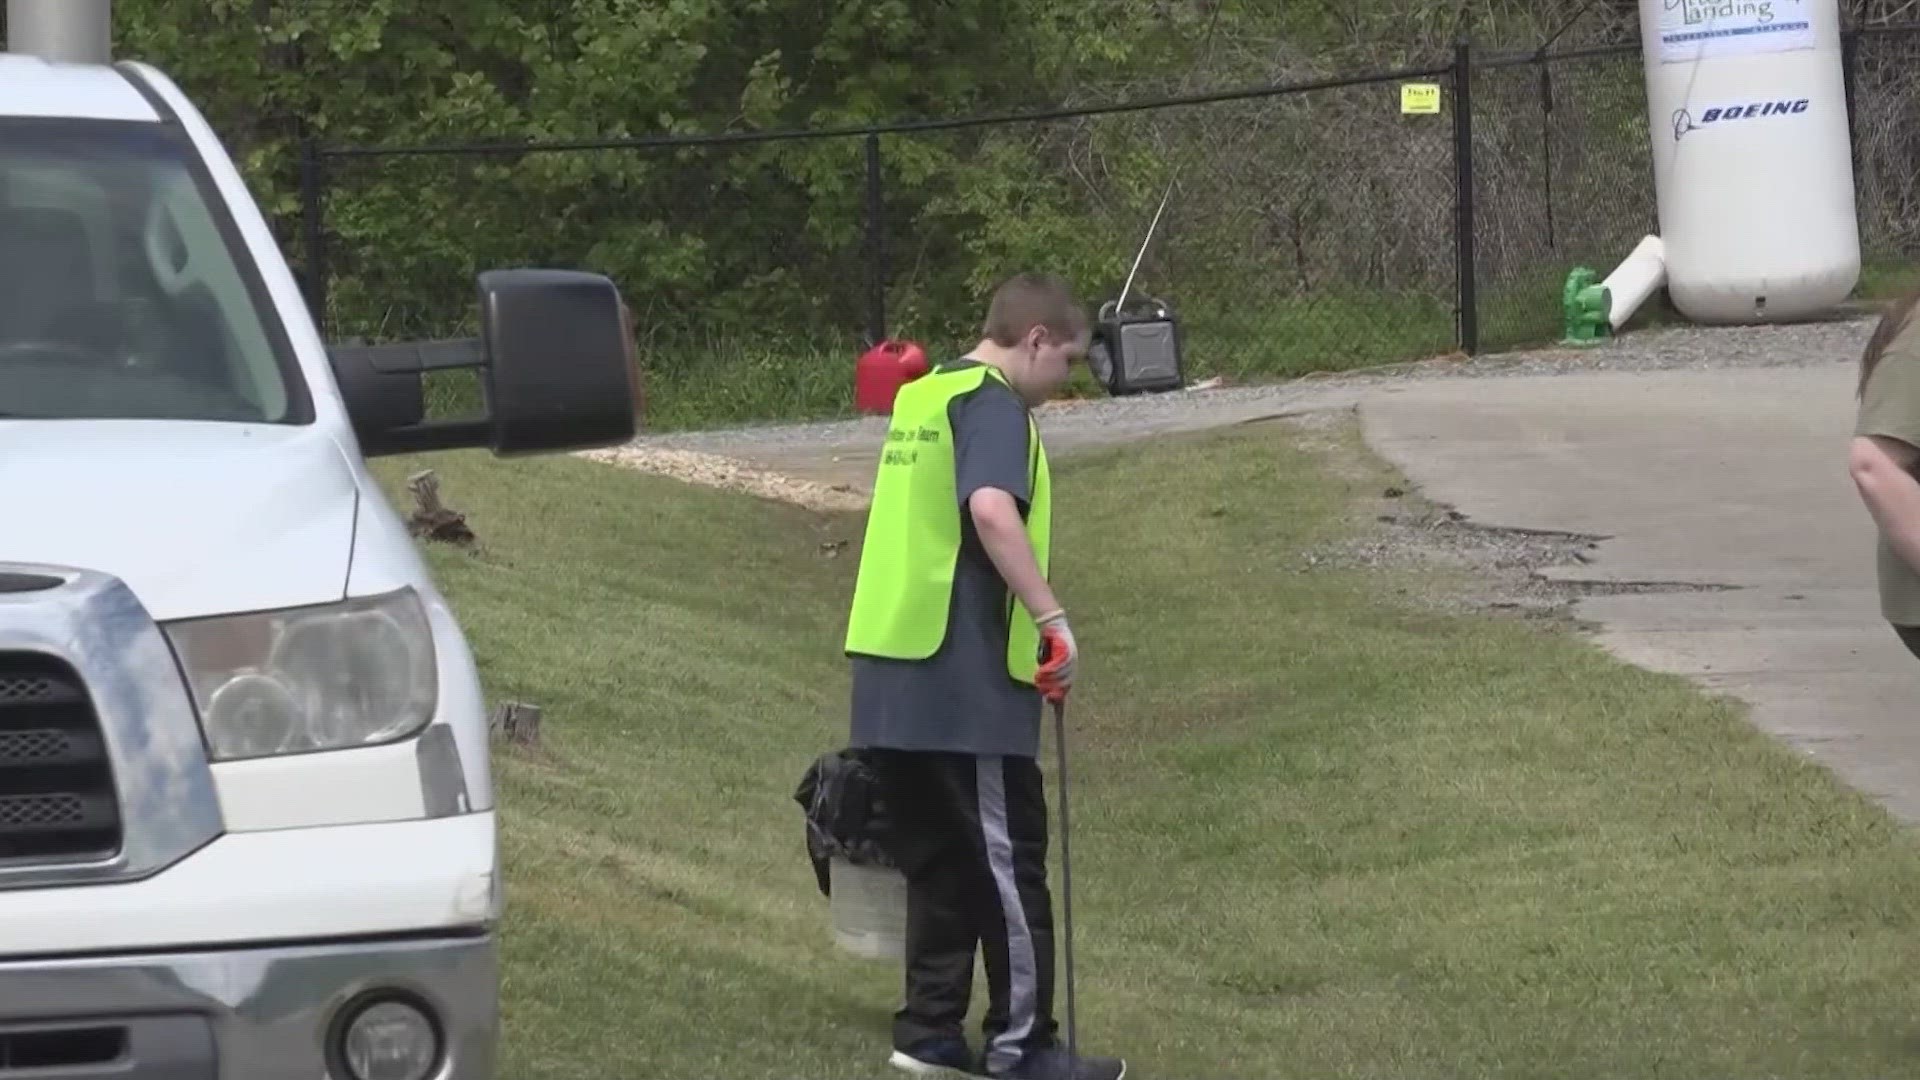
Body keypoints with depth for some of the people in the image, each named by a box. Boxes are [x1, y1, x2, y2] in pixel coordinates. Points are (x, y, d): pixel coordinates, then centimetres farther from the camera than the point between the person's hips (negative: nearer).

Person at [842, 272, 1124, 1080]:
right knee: (1007, 864, -1)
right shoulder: (992, 405, -10)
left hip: (891, 678, 9)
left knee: (941, 861, 14)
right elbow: (992, 508, -28)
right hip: (966, 681, -9)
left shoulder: (922, 398, 19)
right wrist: (1051, 616, -26)